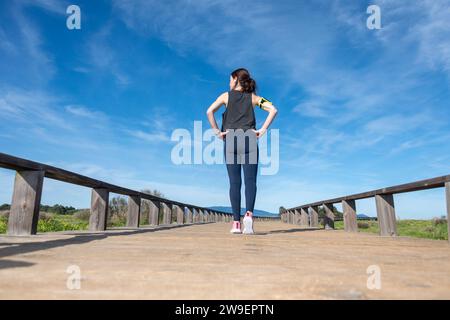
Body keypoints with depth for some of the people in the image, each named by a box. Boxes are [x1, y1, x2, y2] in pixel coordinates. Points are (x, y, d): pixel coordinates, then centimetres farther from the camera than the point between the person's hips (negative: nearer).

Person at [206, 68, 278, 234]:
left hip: (230, 141, 0)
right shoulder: (253, 97, 13)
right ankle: (249, 214, -22)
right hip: (249, 140, 0)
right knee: (250, 181, -2)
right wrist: (263, 130, 0)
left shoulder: (226, 96, 10)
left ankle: (236, 222, -2)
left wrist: (217, 132, 0)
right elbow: (273, 110, 0)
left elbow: (209, 111, -5)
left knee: (234, 182, 0)